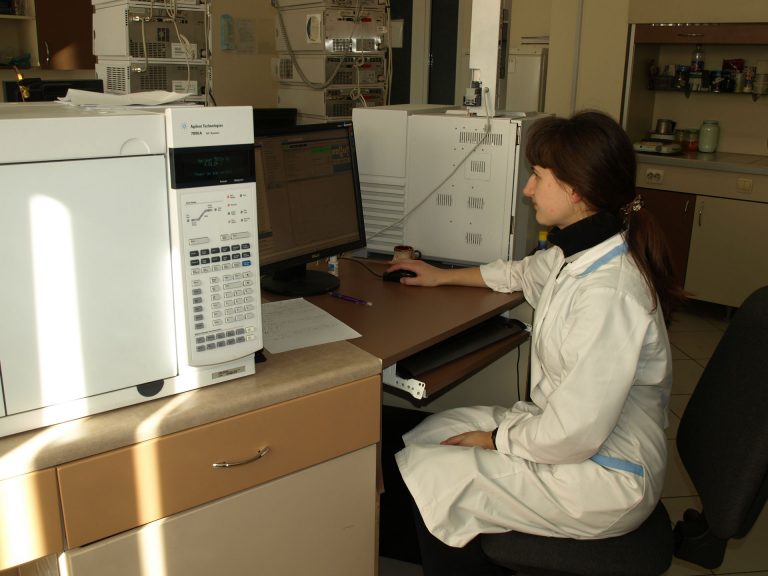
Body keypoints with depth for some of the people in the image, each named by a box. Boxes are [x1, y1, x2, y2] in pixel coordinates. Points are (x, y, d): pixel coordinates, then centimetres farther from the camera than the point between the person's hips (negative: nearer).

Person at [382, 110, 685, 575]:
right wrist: (442, 275, 31)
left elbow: (575, 434, -29)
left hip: (604, 482, -9)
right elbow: (520, 275, 22)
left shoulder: (607, 292, -31)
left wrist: (496, 439, -12)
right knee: (428, 433, 9)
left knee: (420, 475, -7)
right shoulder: (578, 253, -1)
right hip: (576, 432, 9)